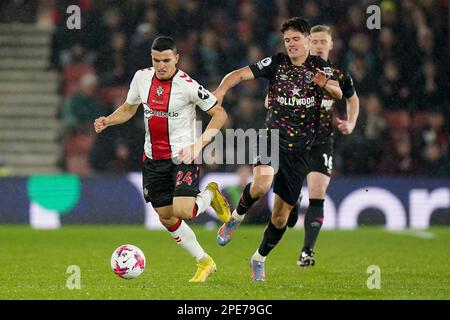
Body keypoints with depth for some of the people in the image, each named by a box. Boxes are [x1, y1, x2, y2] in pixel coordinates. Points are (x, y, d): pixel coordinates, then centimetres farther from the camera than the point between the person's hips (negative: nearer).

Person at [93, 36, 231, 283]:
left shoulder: (188, 86, -16)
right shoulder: (141, 77, 0)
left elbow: (219, 114, -9)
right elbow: (129, 108, 16)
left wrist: (200, 143, -19)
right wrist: (107, 121, -3)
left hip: (182, 156, -5)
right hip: (153, 159, 6)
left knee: (182, 211, -23)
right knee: (166, 218, 8)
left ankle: (209, 195, 12)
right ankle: (204, 262, 24)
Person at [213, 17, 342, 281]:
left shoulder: (319, 67, 2)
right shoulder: (276, 63, 0)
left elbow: (339, 93, -11)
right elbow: (240, 74, -4)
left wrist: (327, 85, -34)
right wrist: (221, 90, -23)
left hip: (299, 150, 1)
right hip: (273, 136, -1)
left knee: (282, 214, 4)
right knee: (262, 183, -32)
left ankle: (259, 259, 27)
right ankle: (237, 217, -2)